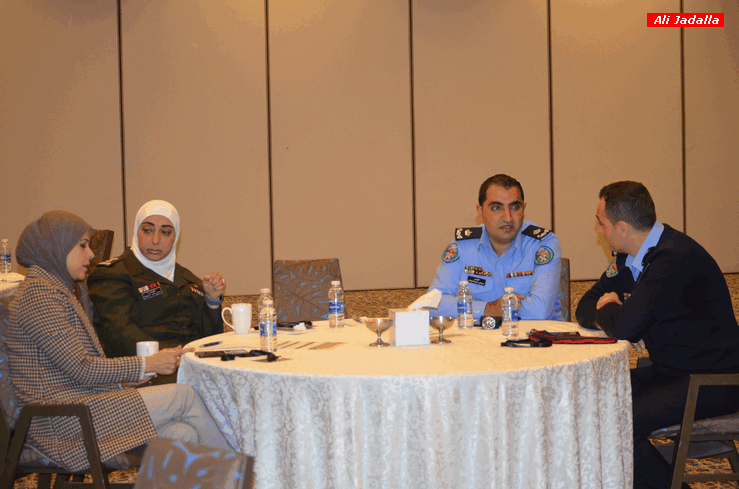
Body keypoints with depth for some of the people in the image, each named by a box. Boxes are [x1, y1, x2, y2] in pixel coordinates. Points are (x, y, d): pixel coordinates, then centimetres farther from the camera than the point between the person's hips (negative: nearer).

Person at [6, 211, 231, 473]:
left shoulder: (60, 290, 20)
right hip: (65, 422, -10)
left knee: (184, 434, -11)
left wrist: (122, 380, 6)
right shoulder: (38, 292, -12)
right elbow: (80, 368, -17)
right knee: (185, 395, -11)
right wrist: (147, 365, -10)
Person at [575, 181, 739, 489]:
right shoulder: (630, 257, 7)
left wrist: (608, 310, -6)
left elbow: (625, 326, -29)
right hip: (670, 372, 9)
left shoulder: (676, 258, -24)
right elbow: (586, 308, 14)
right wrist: (611, 316, -9)